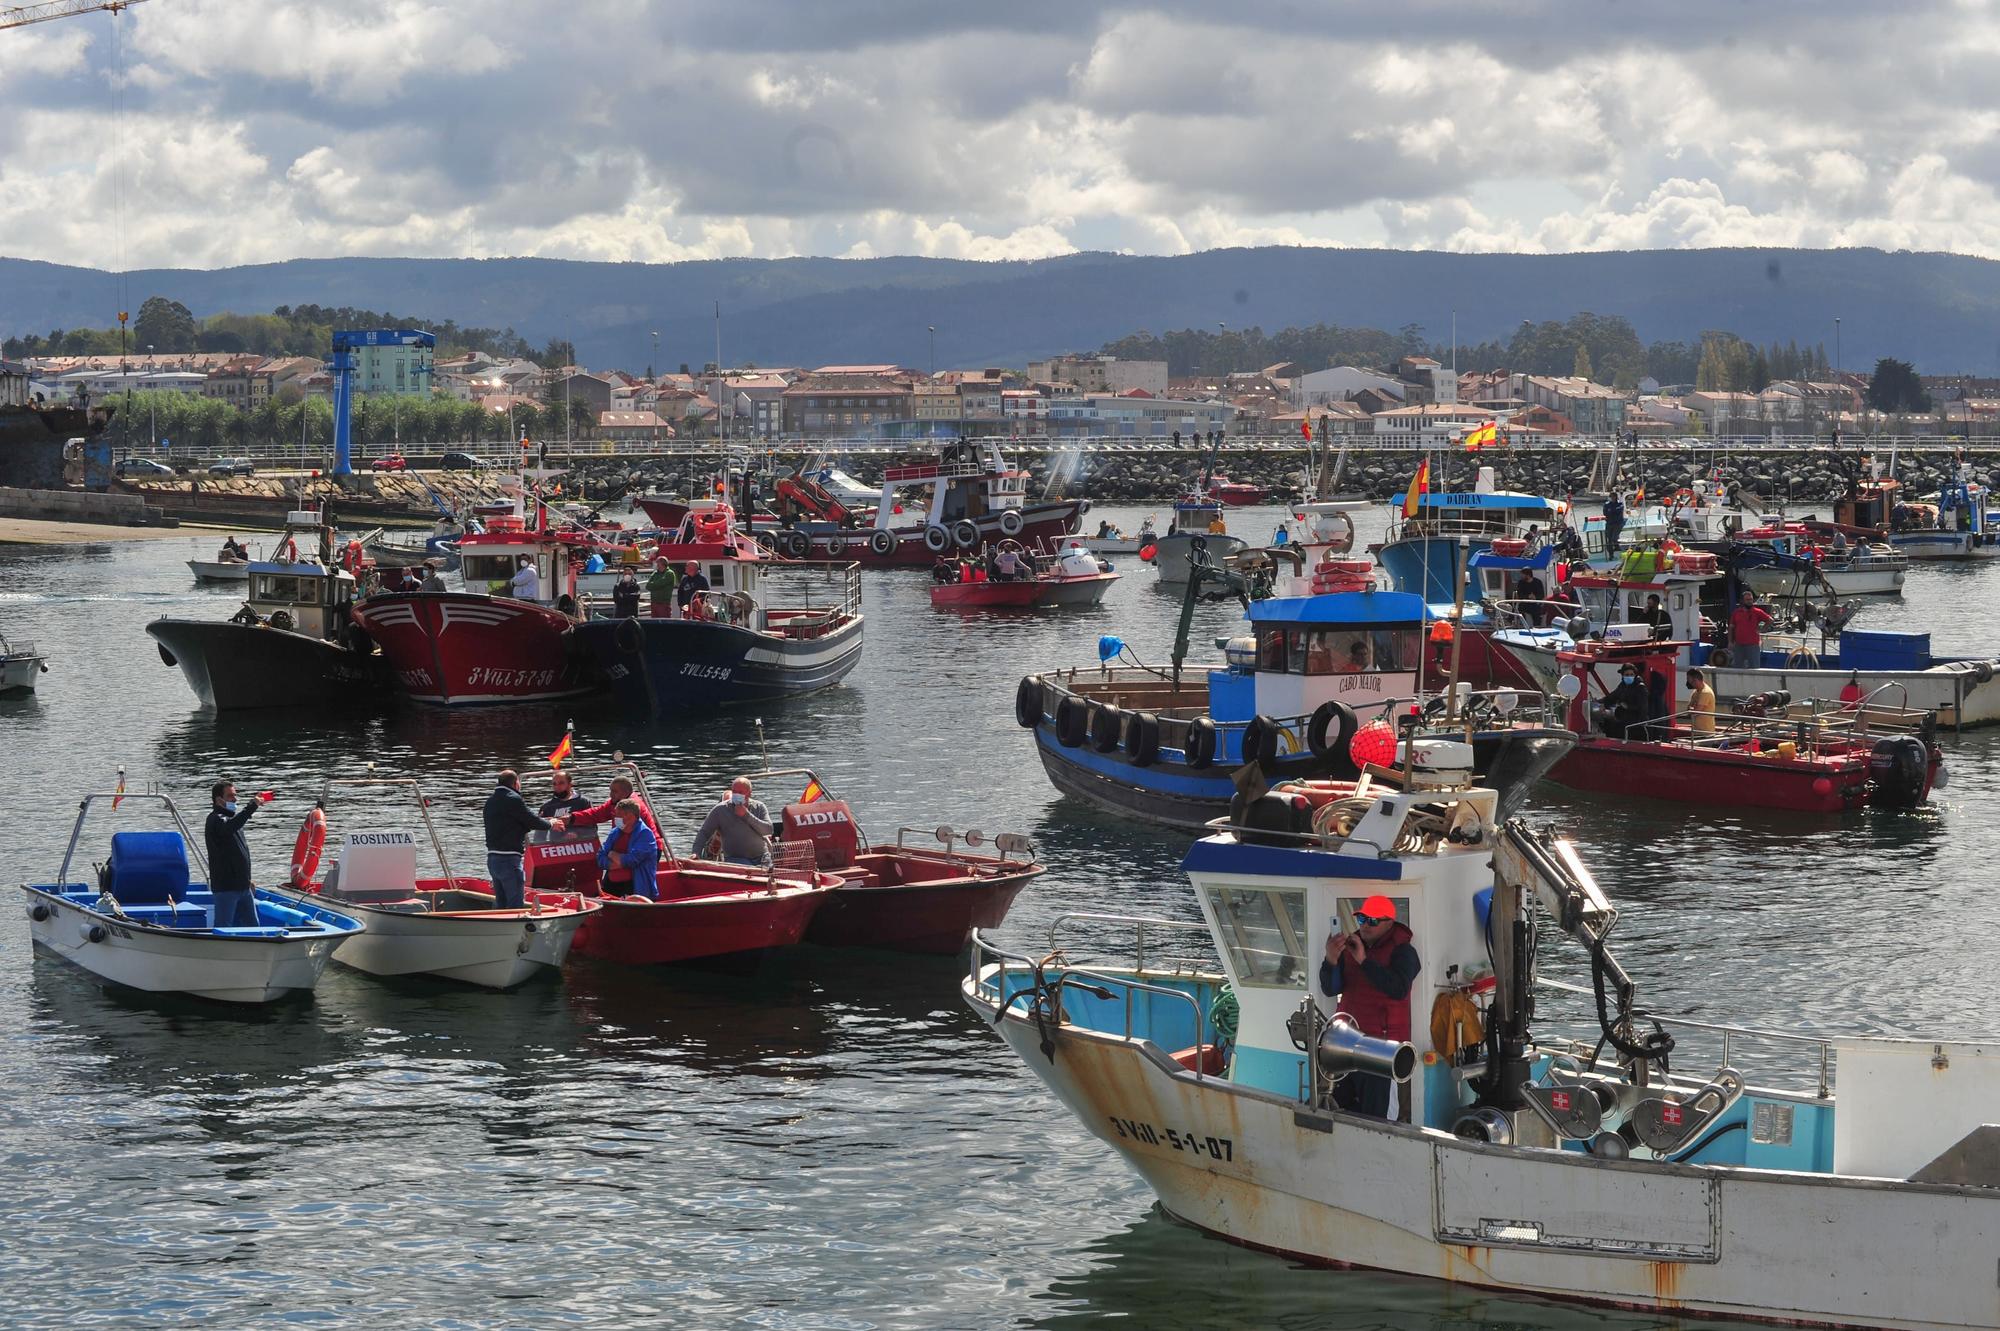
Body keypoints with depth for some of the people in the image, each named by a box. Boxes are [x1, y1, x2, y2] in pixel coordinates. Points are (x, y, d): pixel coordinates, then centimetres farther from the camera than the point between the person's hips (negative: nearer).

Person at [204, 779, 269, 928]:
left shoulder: (230, 817, 19)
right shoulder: (215, 819, -12)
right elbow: (230, 827, -38)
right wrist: (253, 806, -42)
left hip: (242, 886, 9)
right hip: (225, 887, -9)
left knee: (252, 925, 10)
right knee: (224, 928, -7)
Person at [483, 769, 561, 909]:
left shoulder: (490, 801, 15)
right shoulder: (513, 799, -12)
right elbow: (532, 821, -9)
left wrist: (546, 822, 19)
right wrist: (550, 824, 11)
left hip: (492, 858, 9)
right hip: (509, 860, -9)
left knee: (501, 905, 14)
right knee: (516, 905, -7)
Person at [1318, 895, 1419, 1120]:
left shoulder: (1403, 952, -3)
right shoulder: (1350, 947, 12)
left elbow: (1399, 989, -21)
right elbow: (1330, 989, 5)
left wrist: (1364, 960, -21)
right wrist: (1331, 960, -15)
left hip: (1381, 1042, -6)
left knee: (1375, 1113, -10)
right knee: (1341, 1105, 8)